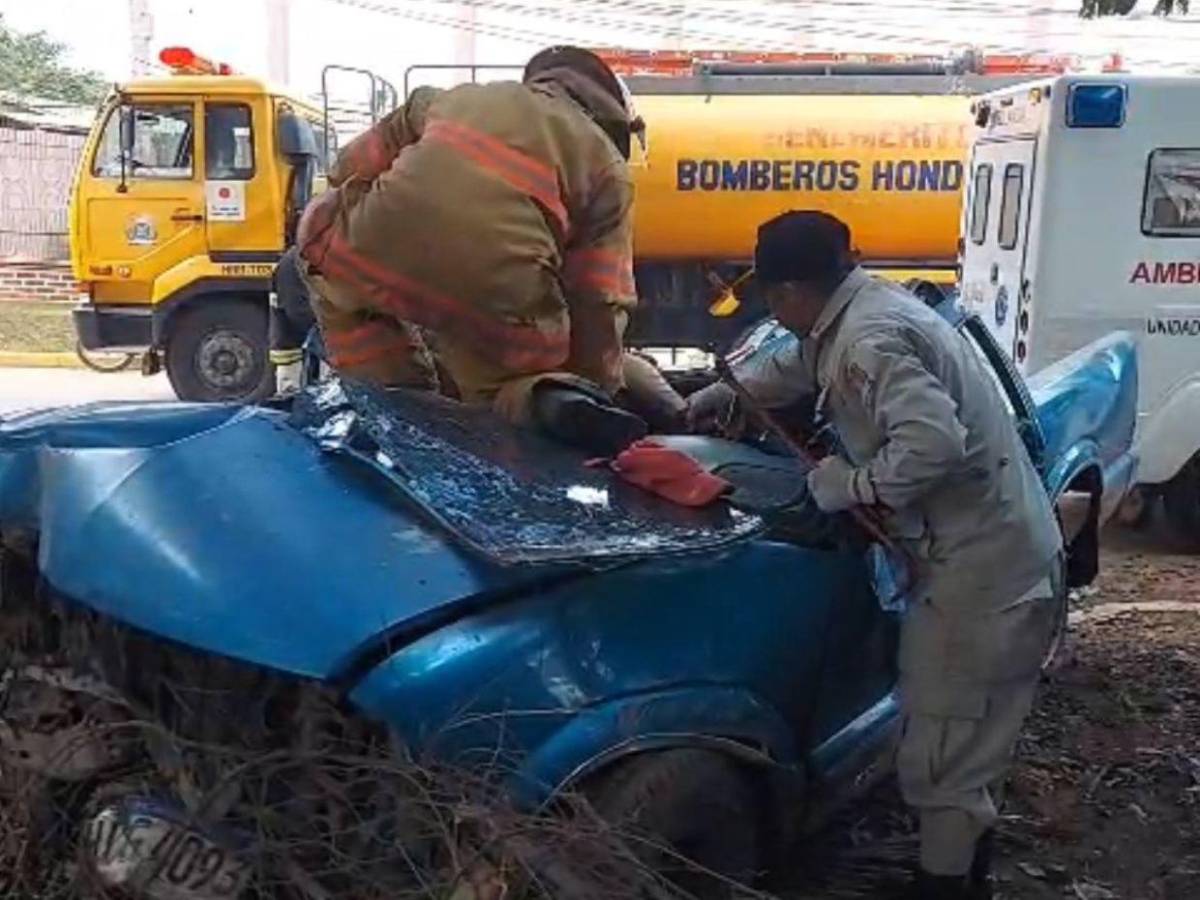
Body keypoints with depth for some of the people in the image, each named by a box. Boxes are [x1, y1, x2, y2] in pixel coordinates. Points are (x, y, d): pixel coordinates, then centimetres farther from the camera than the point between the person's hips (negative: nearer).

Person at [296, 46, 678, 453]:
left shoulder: (457, 96, 29)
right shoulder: (608, 167, 20)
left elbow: (351, 169, 32)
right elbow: (598, 303, 13)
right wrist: (600, 384, 24)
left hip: (375, 257, 1)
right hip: (497, 305, -1)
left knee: (324, 226, 35)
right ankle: (546, 397, -10)